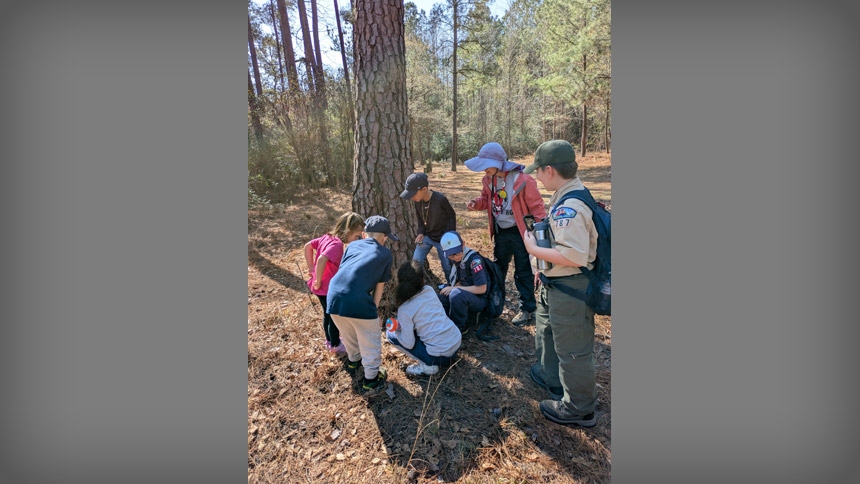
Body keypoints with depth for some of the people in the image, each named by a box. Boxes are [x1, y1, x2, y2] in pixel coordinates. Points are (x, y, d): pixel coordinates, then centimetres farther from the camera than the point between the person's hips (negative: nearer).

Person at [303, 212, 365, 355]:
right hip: (328, 288, -9)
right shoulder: (337, 244, -26)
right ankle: (335, 345, 31)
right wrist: (318, 281, -28)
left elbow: (307, 246, 11)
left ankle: (330, 341, 44)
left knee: (328, 314, 26)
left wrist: (311, 267, 11)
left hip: (321, 287, 9)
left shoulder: (327, 236, 2)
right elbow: (322, 260, -40)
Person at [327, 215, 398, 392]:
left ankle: (353, 361, 57)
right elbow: (380, 285, 12)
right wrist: (374, 309, 20)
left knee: (348, 334, 32)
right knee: (370, 342, 20)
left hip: (334, 298, 5)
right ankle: (371, 378, 36)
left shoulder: (353, 245, 20)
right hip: (358, 301, -5)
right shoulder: (385, 253, 11)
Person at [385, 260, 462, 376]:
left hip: (439, 356, -6)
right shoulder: (430, 290, -1)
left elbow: (409, 344, -14)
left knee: (390, 334, 4)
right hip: (457, 342, 6)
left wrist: (396, 330, 6)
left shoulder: (404, 309, -15)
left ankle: (427, 366, 4)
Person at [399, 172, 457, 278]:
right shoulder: (417, 201, -10)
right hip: (426, 236, 4)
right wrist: (420, 232, -8)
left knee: (447, 266, 5)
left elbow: (452, 216, -11)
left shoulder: (440, 199, -25)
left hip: (442, 238, -4)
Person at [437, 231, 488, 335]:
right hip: (464, 297, 7)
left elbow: (481, 289, -24)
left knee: (456, 294, -36)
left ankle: (460, 328, -14)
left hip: (479, 300, -7)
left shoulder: (474, 259, -22)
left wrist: (455, 289, -22)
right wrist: (454, 287, -8)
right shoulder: (455, 260, 1)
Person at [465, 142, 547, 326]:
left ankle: (527, 309, 22)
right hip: (500, 231, 7)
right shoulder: (488, 179, -3)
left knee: (523, 273, 6)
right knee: (498, 268, 21)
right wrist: (476, 203, -10)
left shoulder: (522, 180, -23)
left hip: (520, 232, -6)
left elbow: (537, 207, -15)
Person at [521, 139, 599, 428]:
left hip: (570, 289, -11)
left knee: (572, 349, 9)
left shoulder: (569, 206, -28)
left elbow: (574, 255, -35)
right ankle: (552, 379, 52)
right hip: (555, 284, 11)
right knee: (547, 333, 29)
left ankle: (579, 409, 31)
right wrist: (545, 267, 17)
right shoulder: (567, 197, 4)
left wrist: (533, 249, -23)